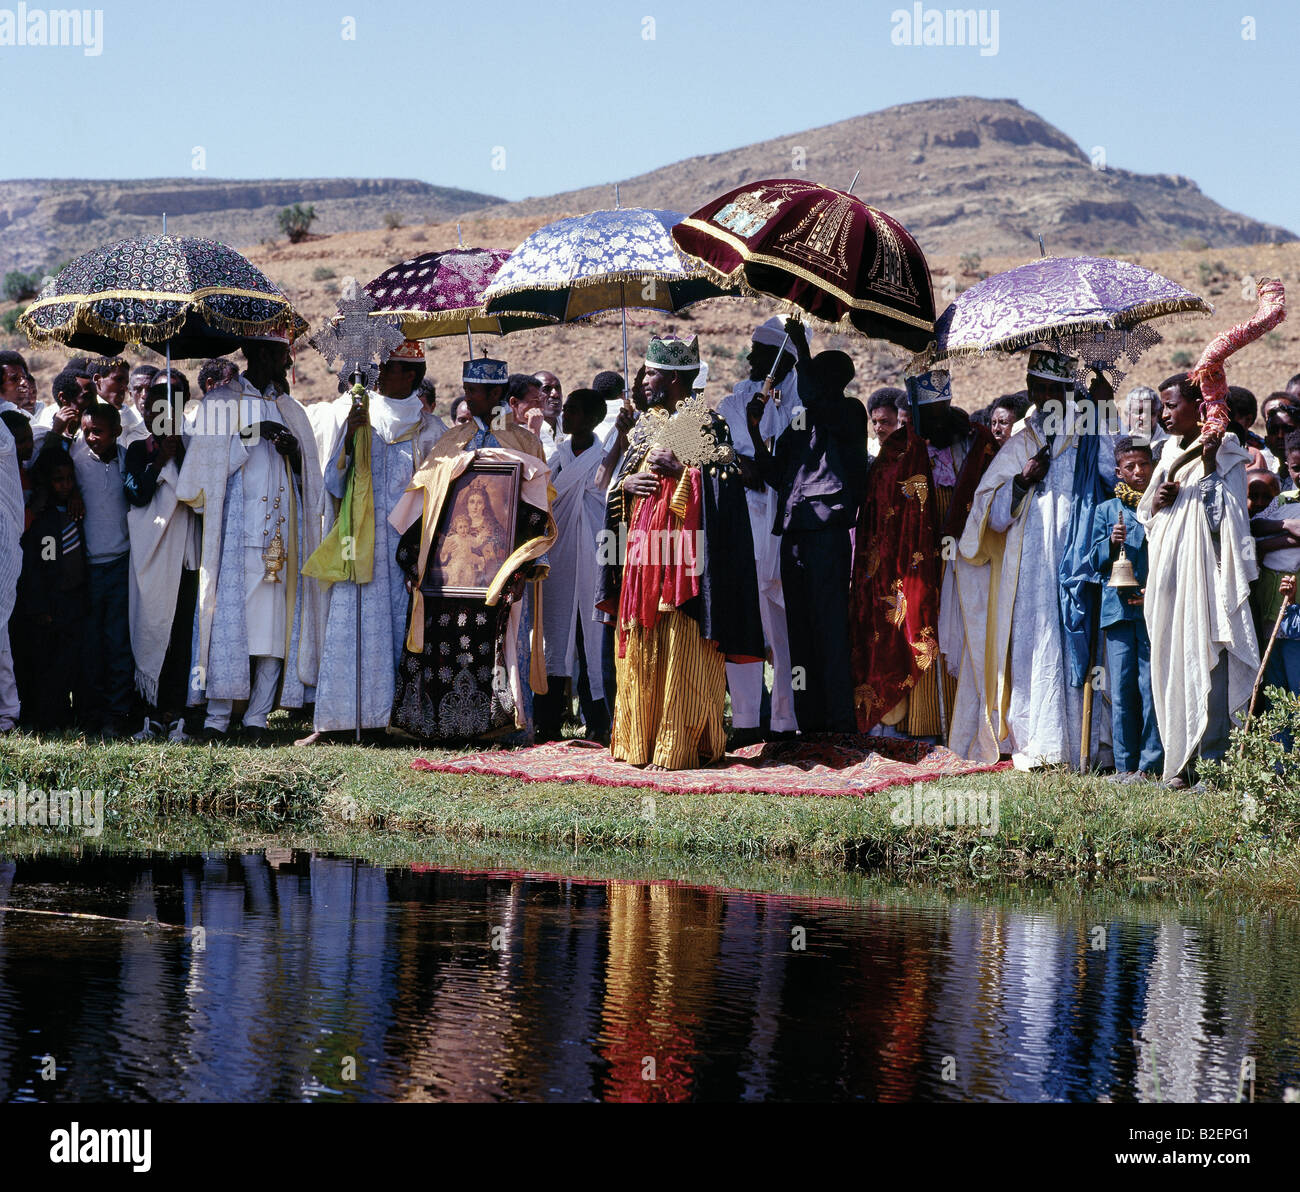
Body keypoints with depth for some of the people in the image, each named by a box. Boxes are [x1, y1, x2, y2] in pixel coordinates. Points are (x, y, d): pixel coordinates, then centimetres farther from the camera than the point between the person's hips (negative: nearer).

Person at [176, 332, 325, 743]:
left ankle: (257, 719, 1)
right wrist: (248, 436, -11)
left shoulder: (290, 410, 21)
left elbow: (309, 479, 20)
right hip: (237, 531, -4)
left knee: (278, 624, -3)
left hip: (281, 536, 4)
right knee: (229, 620, -11)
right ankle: (217, 719, -8)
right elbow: (205, 464, -2)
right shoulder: (220, 403, 6)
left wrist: (296, 452, -2)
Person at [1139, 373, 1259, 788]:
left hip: (1204, 569, -7)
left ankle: (1211, 761, -10)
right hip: (1168, 569, 7)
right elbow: (1146, 516, 23)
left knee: (1206, 661, -10)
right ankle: (1180, 759, 7)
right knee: (1171, 660, 4)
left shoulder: (1227, 455, -3)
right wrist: (1155, 500, 1)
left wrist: (1209, 466, -19)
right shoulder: (1170, 453, 17)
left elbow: (1222, 517, -12)